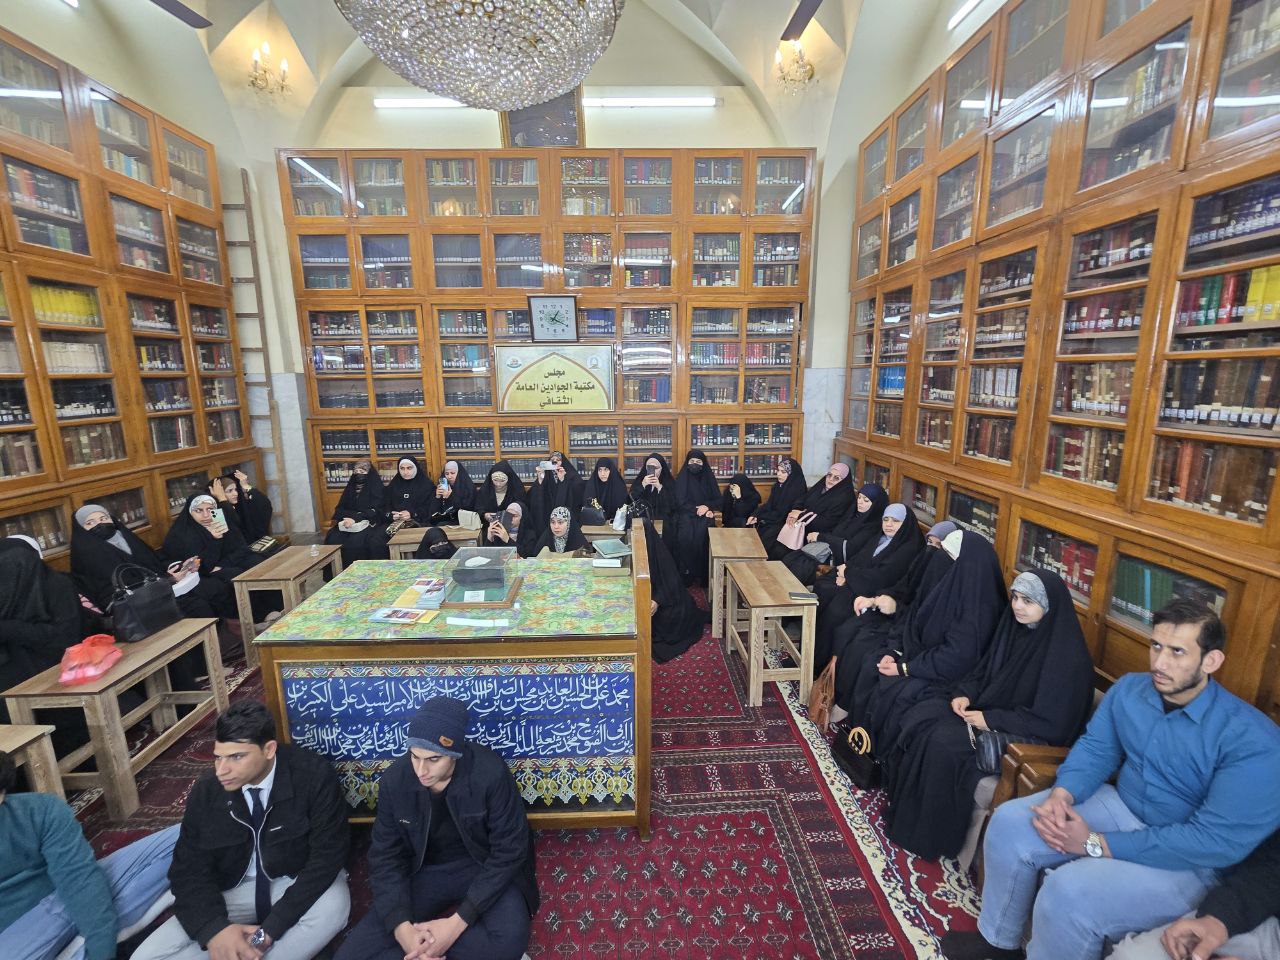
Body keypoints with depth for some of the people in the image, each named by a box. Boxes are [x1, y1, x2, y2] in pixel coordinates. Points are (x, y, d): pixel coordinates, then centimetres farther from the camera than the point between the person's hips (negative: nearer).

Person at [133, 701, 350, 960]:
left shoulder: (314, 775, -24)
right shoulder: (206, 791, -11)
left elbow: (326, 857, -21)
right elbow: (189, 869, -6)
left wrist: (272, 927, -28)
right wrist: (215, 929, -24)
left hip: (299, 884, -4)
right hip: (235, 891, 4)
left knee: (333, 906, -35)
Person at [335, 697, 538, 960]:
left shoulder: (491, 773, -27)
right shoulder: (394, 780, -16)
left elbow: (509, 850, -20)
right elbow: (386, 857, -6)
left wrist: (457, 922, -26)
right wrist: (402, 927, -21)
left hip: (484, 868, -3)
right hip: (425, 872, 4)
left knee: (510, 938, -33)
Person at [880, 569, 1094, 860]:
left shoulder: (1066, 655, -21)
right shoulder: (1017, 627, 2)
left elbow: (1049, 721, -21)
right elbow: (984, 670, 12)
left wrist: (990, 720, -20)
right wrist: (964, 693, -6)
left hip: (1029, 739, -8)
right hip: (988, 708, 8)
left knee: (944, 744, -25)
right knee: (920, 718, -10)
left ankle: (933, 835, -3)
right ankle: (909, 810, 4)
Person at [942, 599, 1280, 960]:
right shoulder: (1128, 689, -4)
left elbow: (1220, 841, -24)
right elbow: (1095, 747, 2)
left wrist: (1096, 844, -24)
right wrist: (1061, 794, -19)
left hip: (1187, 860, -6)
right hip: (1120, 805, 6)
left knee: (1069, 891, -29)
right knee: (1010, 822, -8)